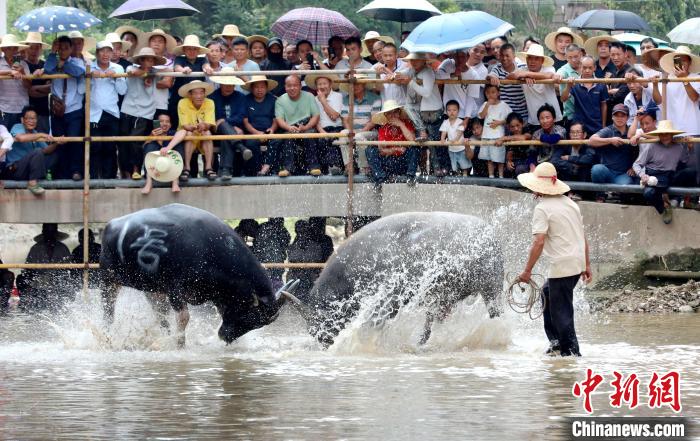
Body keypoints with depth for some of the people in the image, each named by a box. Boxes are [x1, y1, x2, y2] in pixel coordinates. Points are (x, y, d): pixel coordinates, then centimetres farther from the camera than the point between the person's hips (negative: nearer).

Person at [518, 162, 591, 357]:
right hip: (578, 261, 9)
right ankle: (557, 340, 23)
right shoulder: (570, 203, 13)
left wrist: (527, 271, -18)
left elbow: (539, 241, -20)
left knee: (561, 310, 0)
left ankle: (571, 351, 3)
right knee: (548, 295, 24)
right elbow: (582, 236, 16)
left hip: (561, 266, -9)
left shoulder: (542, 208, -11)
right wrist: (587, 265, 21)